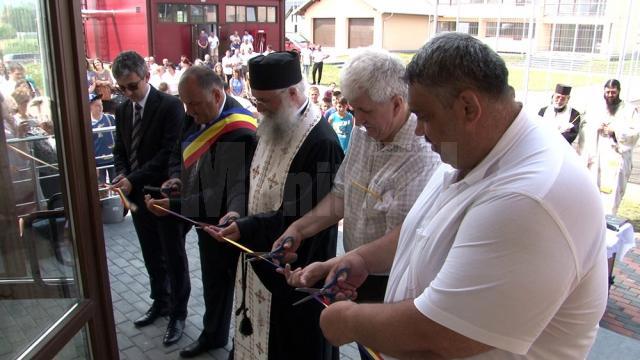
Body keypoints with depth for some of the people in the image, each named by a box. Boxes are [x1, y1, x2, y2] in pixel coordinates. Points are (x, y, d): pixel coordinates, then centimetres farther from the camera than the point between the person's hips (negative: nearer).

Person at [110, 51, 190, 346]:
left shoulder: (170, 105, -14)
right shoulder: (122, 110, 7)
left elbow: (170, 152, -20)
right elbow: (120, 150, 14)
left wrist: (134, 179, -23)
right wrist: (121, 175, -7)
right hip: (137, 195, 6)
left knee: (173, 256, 7)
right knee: (151, 255, 19)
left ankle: (178, 312, 22)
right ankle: (160, 302, 37)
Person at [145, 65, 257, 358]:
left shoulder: (239, 133, -28)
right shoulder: (197, 117, -3)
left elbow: (221, 194, -28)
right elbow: (181, 155, 13)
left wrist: (172, 206, -27)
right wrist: (176, 178, -7)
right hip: (207, 220, 8)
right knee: (212, 281, 24)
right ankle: (213, 335, 47)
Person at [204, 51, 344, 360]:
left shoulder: (320, 142, -26)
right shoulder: (273, 126, 2)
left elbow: (304, 215, -25)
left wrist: (247, 228, -25)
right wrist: (239, 213, 0)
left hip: (294, 266, -8)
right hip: (261, 255, 8)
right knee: (261, 329, 23)